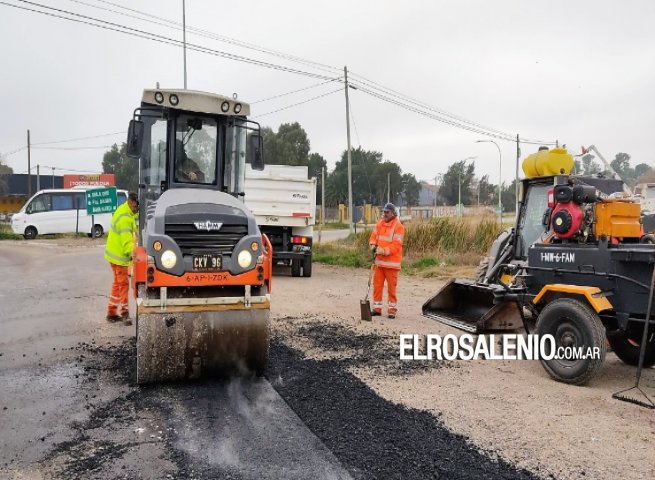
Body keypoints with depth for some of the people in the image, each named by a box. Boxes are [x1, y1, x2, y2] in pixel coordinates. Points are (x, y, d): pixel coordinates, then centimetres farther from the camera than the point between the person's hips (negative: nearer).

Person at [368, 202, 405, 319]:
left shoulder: (398, 226, -10)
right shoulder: (380, 224, 10)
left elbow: (396, 245, -17)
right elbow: (373, 236, 10)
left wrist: (384, 251, -26)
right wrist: (373, 245, -11)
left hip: (391, 262, -6)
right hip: (379, 261, 6)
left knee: (391, 286, 2)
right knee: (377, 285, 8)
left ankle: (392, 309, 12)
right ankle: (377, 308, 17)